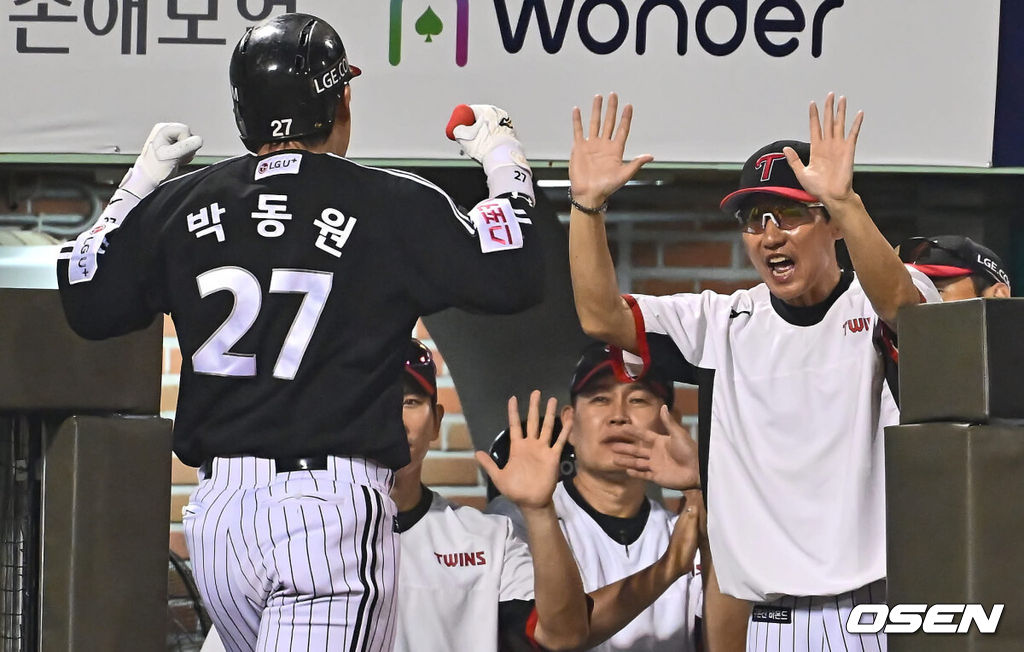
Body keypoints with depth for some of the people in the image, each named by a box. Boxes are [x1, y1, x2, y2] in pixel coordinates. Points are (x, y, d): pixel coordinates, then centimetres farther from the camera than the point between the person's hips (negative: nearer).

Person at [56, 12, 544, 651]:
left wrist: (138, 186, 32)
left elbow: (85, 305, 20)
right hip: (335, 504, -5)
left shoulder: (176, 205, 8)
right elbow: (515, 277, -2)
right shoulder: (396, 206, -4)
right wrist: (506, 163, 14)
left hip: (216, 511, 5)